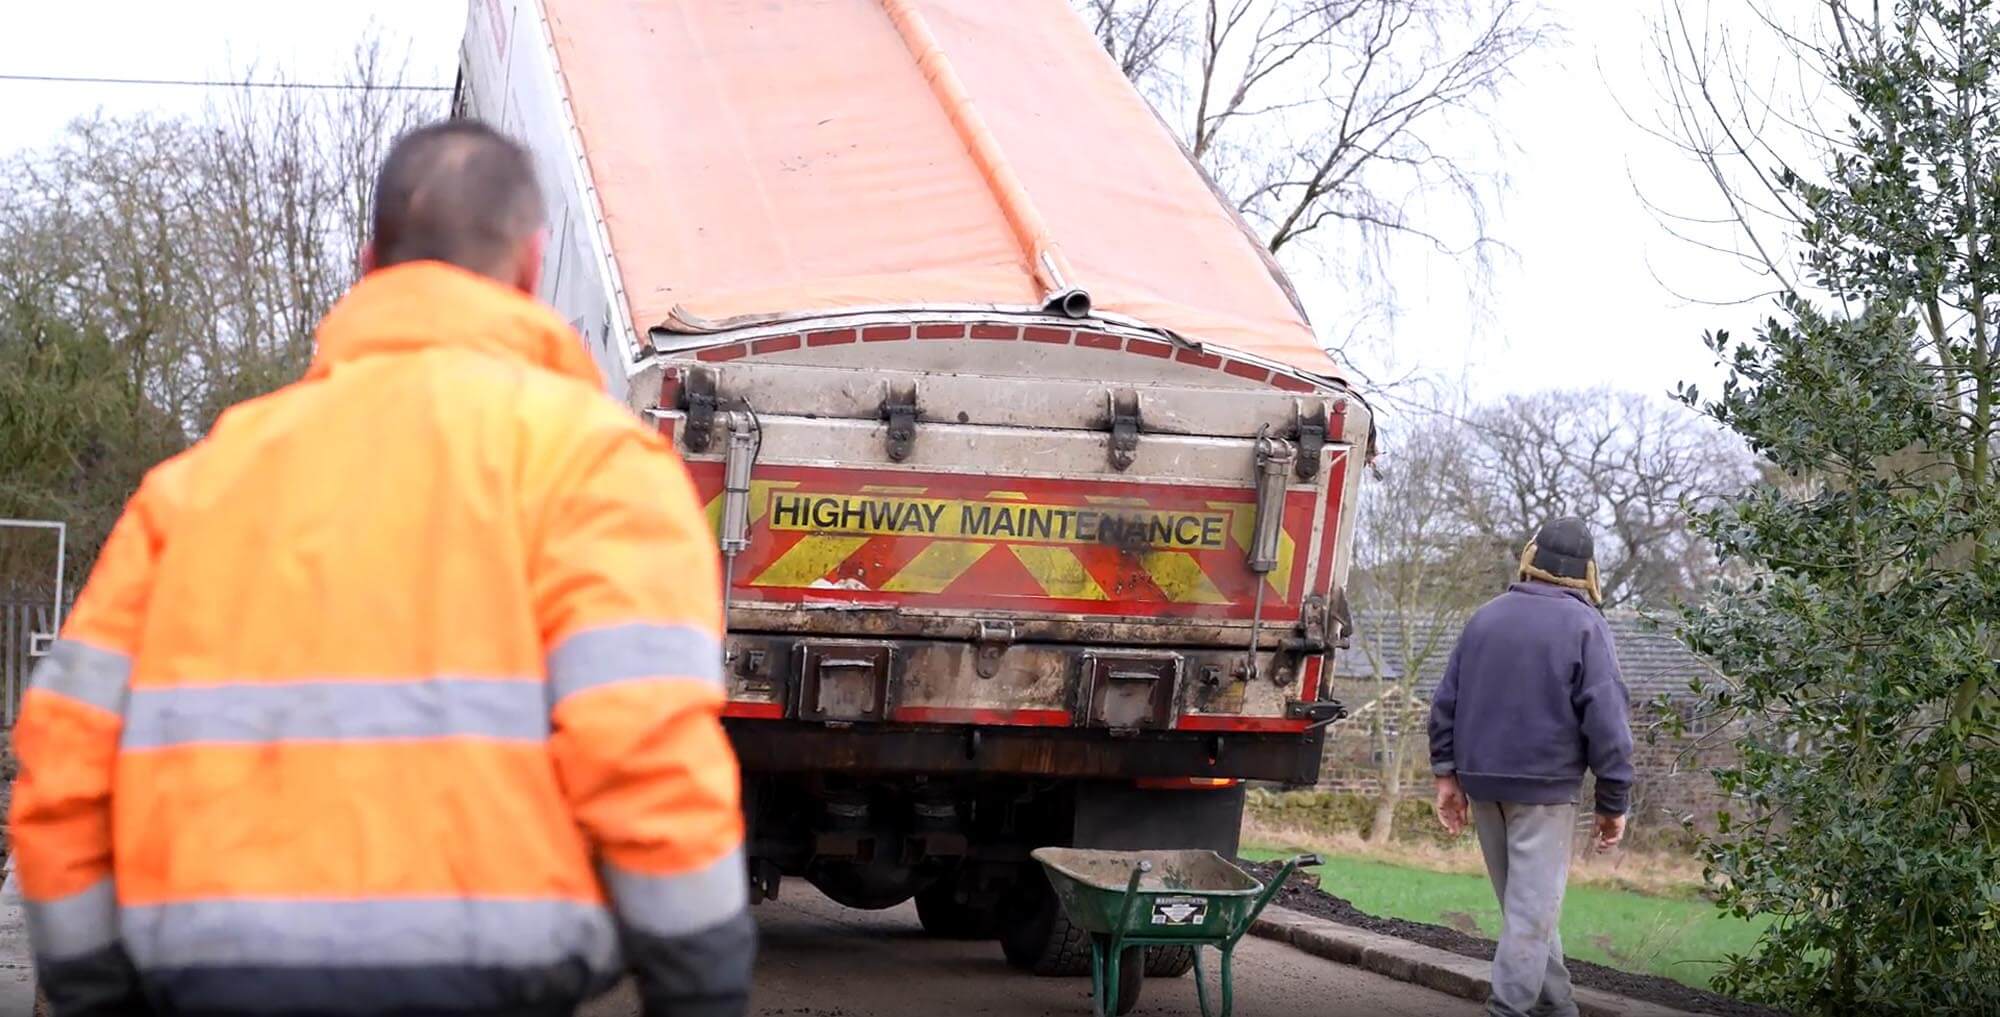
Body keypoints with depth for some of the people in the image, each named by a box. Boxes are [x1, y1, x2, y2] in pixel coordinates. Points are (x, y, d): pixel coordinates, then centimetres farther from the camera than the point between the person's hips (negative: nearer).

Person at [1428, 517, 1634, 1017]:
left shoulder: (1485, 617, 10)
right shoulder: (1584, 626, -7)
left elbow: (1446, 700, 12)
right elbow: (1606, 720, -11)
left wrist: (1447, 773, 16)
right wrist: (1613, 802, -5)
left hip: (1483, 782, 6)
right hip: (1545, 786, -5)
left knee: (1522, 900, 15)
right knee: (1534, 905, -3)